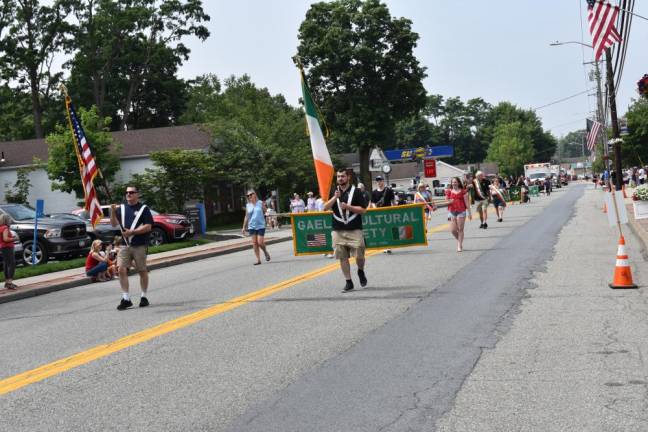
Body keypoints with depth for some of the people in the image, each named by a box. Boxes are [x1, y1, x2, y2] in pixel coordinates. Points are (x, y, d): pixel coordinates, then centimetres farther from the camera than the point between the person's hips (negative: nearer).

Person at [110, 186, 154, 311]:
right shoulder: (121, 208, 13)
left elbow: (148, 227, -9)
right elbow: (114, 224, 10)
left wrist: (132, 232, -17)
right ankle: (126, 299, -6)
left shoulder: (144, 209, -1)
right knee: (121, 270, -10)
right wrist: (113, 211, -6)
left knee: (142, 271, 5)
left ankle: (144, 297, 19)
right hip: (125, 245, 4)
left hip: (139, 245, -3)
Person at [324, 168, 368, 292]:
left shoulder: (356, 191, 1)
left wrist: (348, 207, -14)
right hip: (338, 231, 3)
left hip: (354, 230, -3)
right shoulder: (334, 192, 11)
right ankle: (348, 282, 11)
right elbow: (325, 208, 0)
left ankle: (361, 272, 24)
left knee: (359, 255, -6)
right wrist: (335, 197, -13)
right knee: (342, 257, 3)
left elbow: (363, 210, -5)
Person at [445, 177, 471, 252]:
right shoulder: (449, 192, 8)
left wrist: (469, 212, -1)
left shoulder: (463, 191, 1)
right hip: (452, 212, 3)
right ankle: (459, 241, 26)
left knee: (460, 229, -2)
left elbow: (467, 202, 2)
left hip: (461, 212, -3)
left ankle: (459, 246, 6)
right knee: (453, 230, -2)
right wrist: (449, 202, -9)